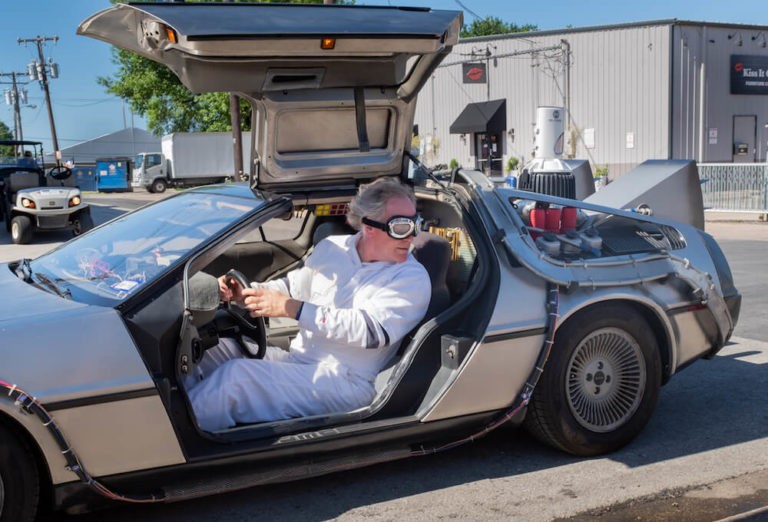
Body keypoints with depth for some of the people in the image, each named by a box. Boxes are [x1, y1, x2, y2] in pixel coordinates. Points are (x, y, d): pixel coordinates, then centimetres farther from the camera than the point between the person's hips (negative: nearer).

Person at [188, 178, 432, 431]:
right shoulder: (332, 248, 8)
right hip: (297, 358, 7)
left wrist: (293, 309, -26)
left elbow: (373, 330, -23)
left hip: (346, 381, -7)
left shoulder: (413, 278, -10)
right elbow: (292, 285, 22)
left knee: (236, 375, -23)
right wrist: (244, 292, 2)